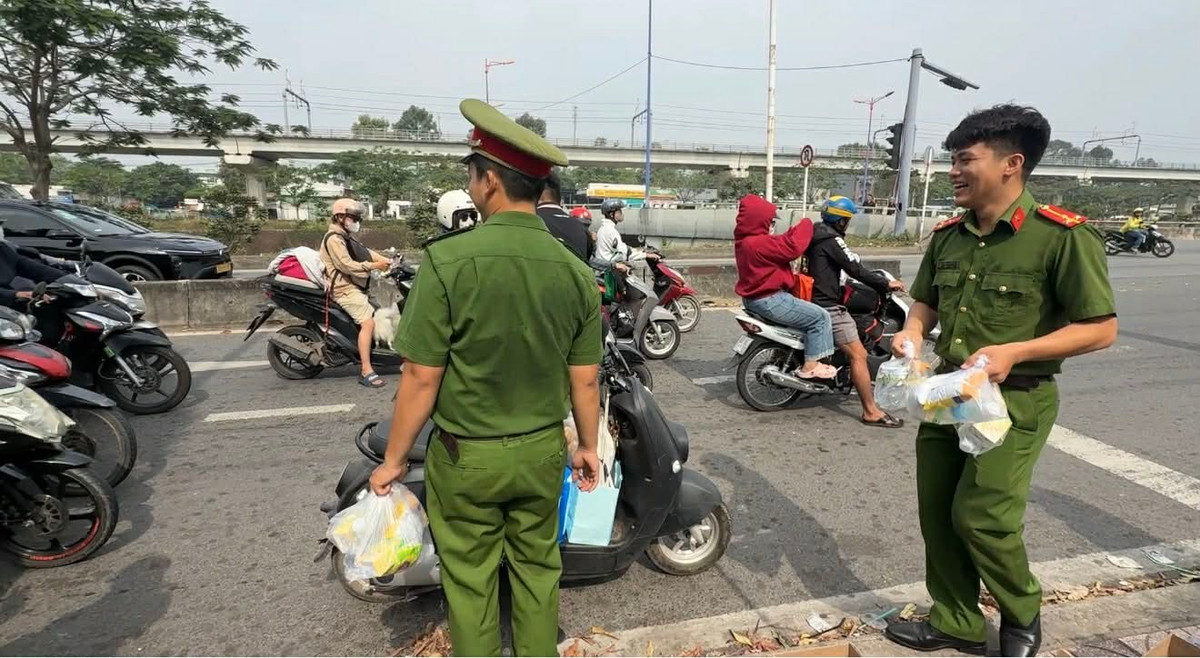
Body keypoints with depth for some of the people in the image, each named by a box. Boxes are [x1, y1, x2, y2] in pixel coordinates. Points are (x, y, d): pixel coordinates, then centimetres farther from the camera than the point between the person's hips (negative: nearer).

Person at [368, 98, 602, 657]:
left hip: (465, 456, -3)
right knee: (537, 568, 22)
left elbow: (421, 377, -16)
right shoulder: (576, 272, -7)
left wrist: (393, 459, -2)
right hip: (542, 451, 4)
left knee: (470, 579, 17)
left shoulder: (448, 259, -19)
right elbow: (585, 380, -1)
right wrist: (588, 446, 14)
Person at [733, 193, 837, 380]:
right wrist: (805, 225, -12)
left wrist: (795, 231, 4)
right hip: (769, 301, -11)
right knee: (819, 316, -7)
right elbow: (792, 248, -27)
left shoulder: (744, 239, 9)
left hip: (754, 298, 11)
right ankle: (810, 366, -3)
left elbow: (781, 244, 17)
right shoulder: (759, 243, -25)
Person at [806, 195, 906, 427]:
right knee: (858, 355, -11)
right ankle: (871, 412, -10)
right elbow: (855, 269, -18)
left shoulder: (815, 234, 15)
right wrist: (886, 284, -9)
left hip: (814, 299, 11)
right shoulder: (831, 240, -15)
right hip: (827, 306, -11)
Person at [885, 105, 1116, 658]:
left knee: (981, 517, -6)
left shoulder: (1063, 236, -14)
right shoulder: (947, 236, 5)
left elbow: (1100, 329, -12)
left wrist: (1013, 352, -24)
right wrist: (912, 331, -5)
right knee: (937, 513, 9)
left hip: (1014, 399, -6)